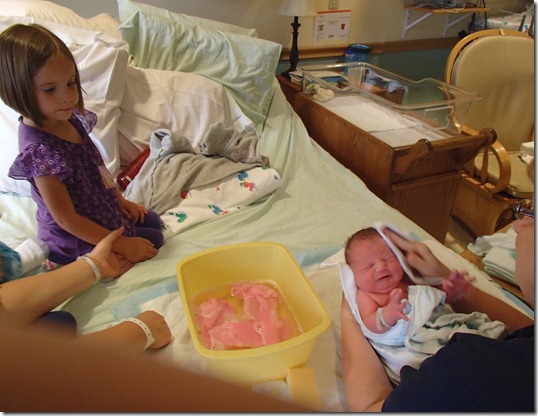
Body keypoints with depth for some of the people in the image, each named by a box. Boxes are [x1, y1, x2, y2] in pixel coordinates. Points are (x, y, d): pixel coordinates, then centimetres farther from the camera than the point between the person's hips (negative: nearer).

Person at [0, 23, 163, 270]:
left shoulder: (68, 118, -9)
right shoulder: (39, 148, -32)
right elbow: (66, 219, -27)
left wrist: (120, 200, 6)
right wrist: (122, 245, -23)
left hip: (101, 209, 8)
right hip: (78, 239, -8)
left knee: (154, 221, 23)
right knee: (154, 240, 1)